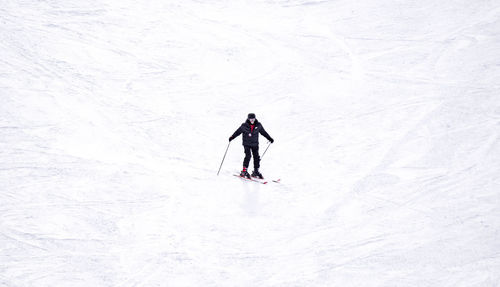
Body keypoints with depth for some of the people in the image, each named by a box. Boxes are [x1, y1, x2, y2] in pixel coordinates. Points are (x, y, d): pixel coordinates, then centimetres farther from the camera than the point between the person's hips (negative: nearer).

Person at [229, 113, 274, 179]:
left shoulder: (258, 125, 1)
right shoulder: (244, 126, -7)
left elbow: (263, 132, 13)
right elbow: (238, 132, 0)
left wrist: (270, 138, 17)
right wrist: (232, 137, -10)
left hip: (255, 144, 4)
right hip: (247, 144, -4)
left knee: (256, 157, 1)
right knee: (248, 156, -17)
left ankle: (256, 171, 12)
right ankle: (244, 171, -11)